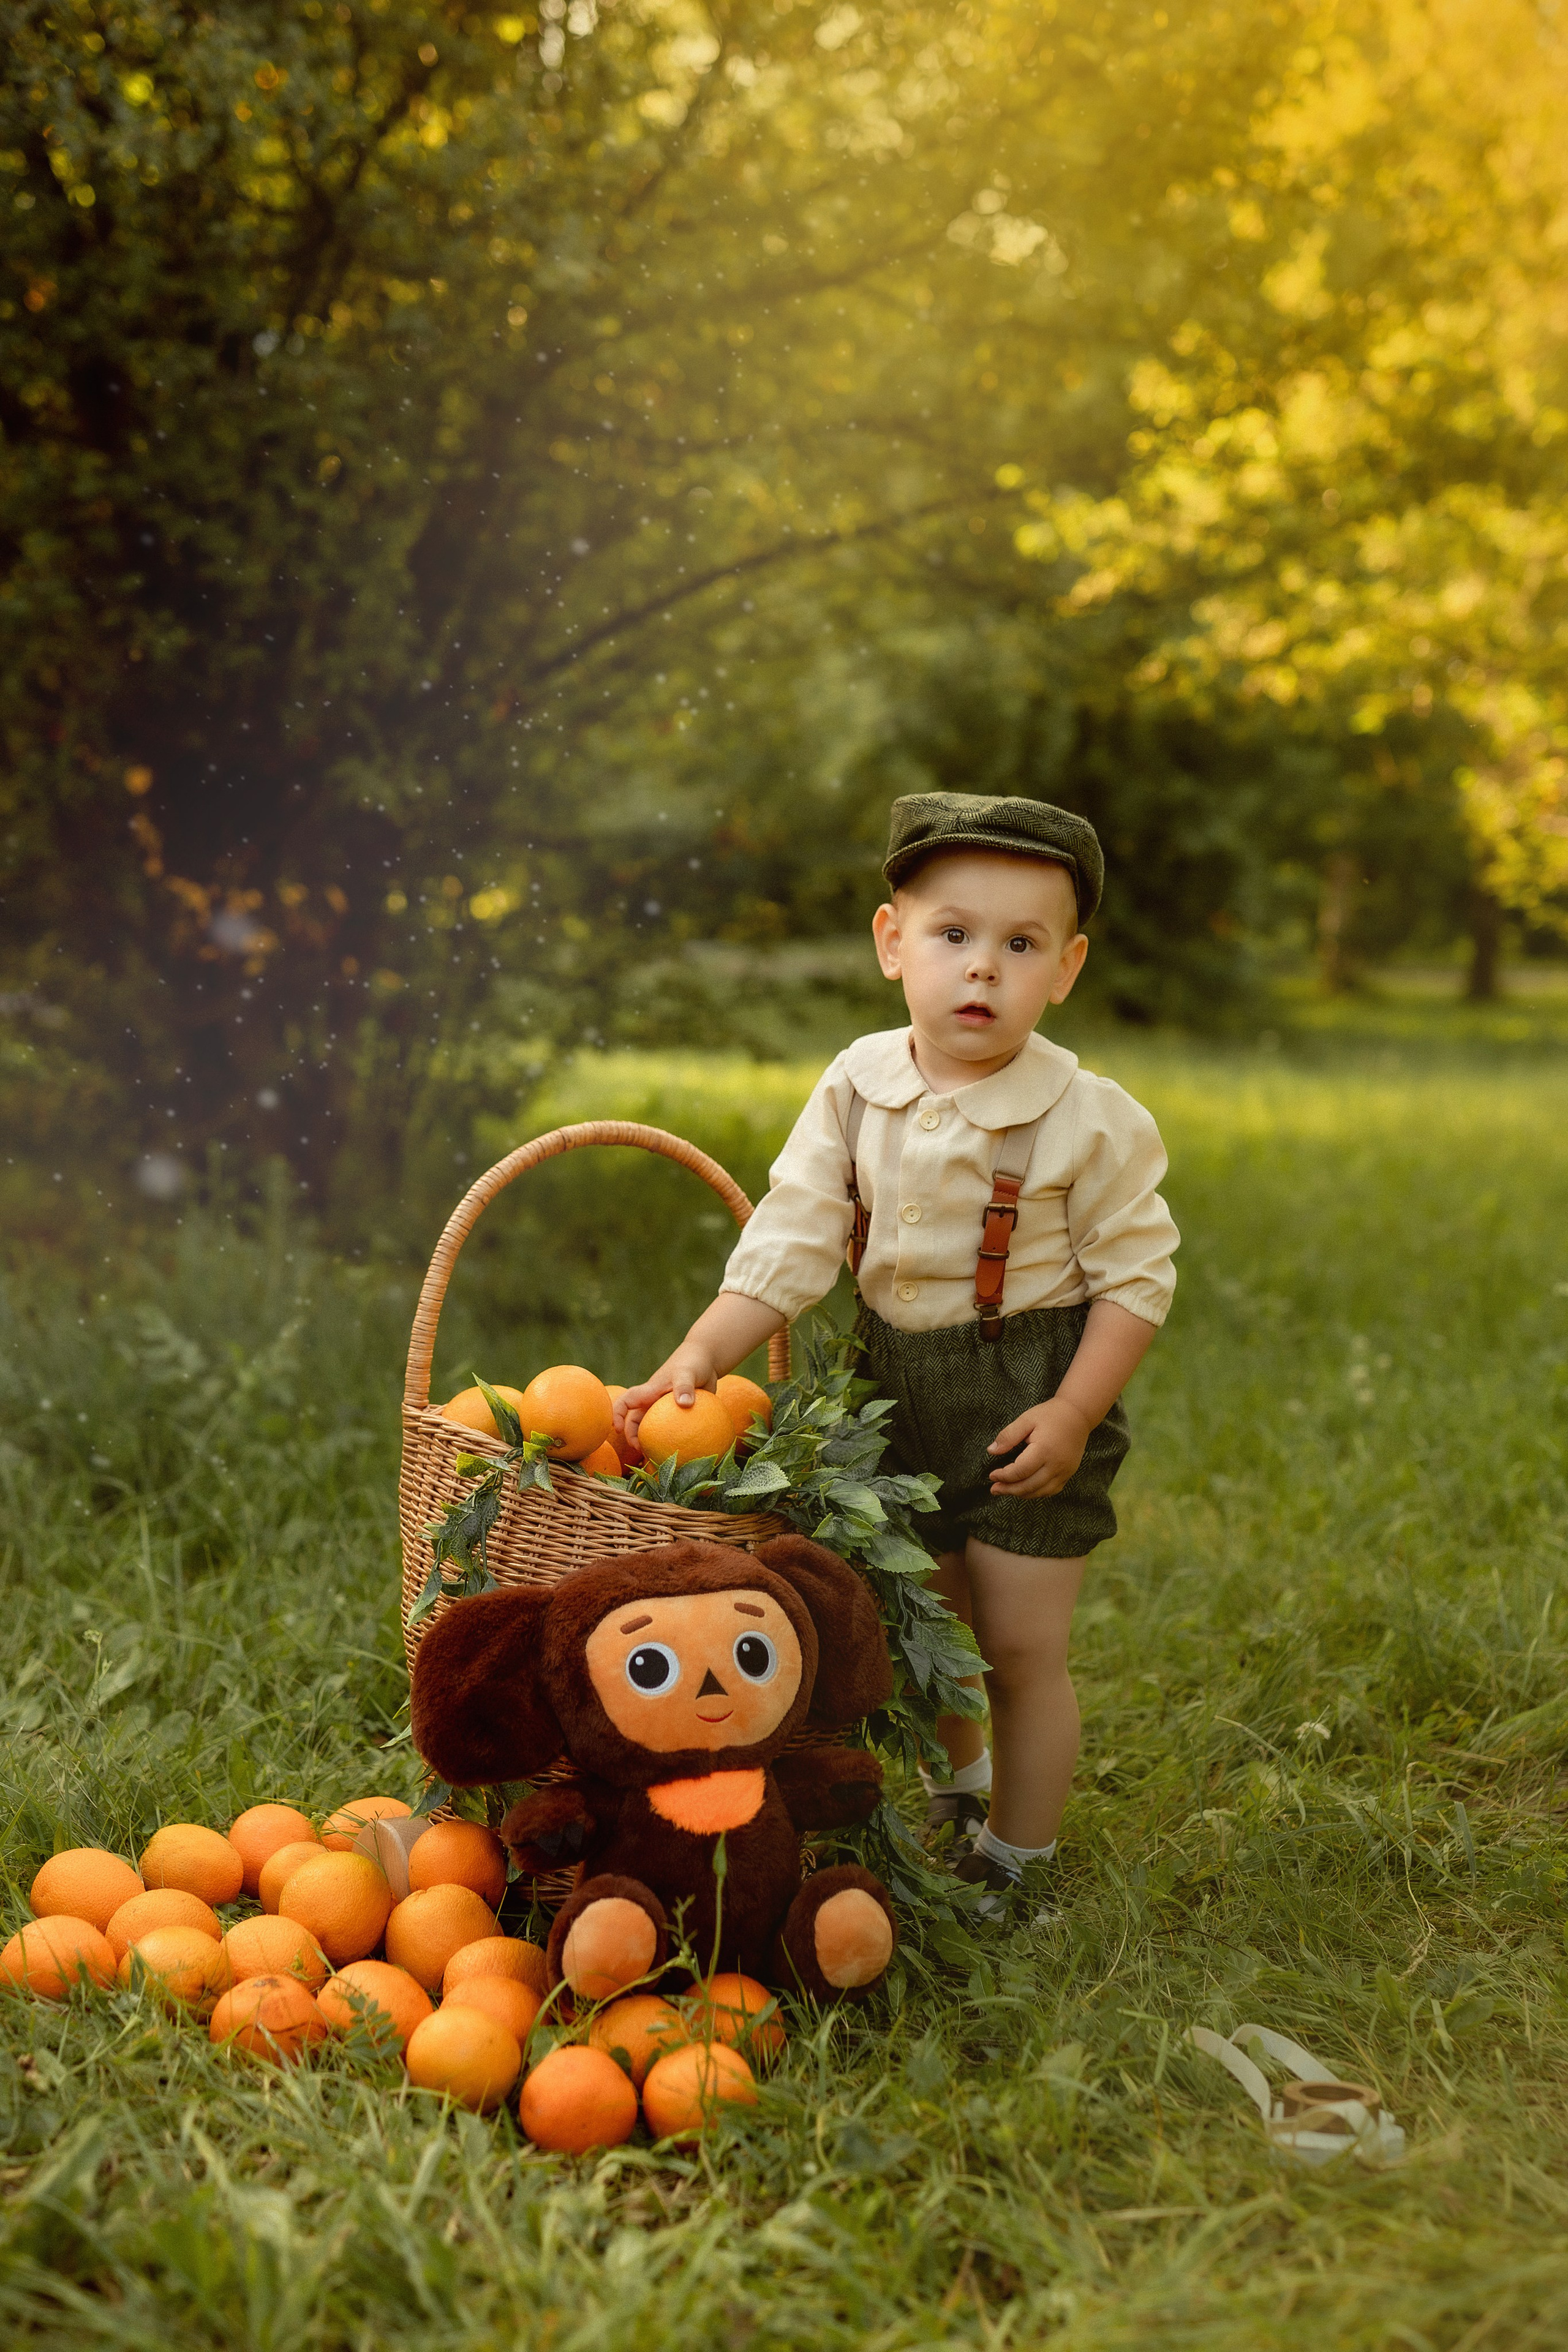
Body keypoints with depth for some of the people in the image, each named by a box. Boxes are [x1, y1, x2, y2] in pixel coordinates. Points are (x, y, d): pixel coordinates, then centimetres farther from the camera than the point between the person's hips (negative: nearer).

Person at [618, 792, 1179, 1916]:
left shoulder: (1090, 1120, -17)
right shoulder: (855, 1088, -8)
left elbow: (1137, 1276, -12)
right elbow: (788, 1243, -8)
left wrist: (1074, 1414, -20)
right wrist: (700, 1357, -20)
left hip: (1032, 1403, -4)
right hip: (901, 1388, 4)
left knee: (1022, 1647, 3)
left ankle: (1012, 1867, 24)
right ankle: (955, 1794, 48)